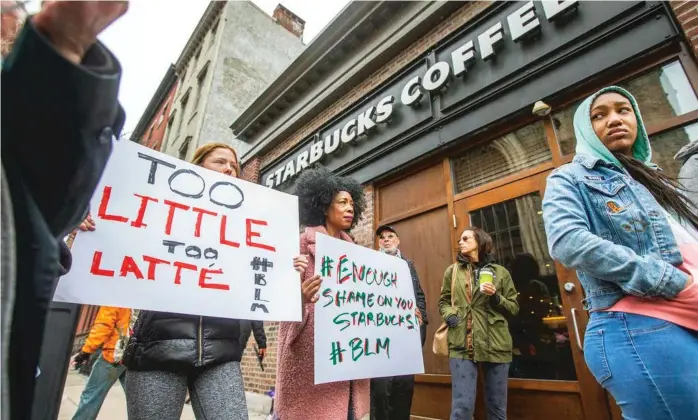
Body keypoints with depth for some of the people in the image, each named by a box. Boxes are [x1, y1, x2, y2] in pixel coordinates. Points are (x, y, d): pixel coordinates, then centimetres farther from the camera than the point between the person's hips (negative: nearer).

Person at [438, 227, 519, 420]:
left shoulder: (500, 272, 8)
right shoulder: (452, 271, 9)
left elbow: (514, 308, 10)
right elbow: (443, 302, 14)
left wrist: (496, 297, -8)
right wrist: (450, 315, -6)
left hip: (496, 345, 1)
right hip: (462, 345, -1)